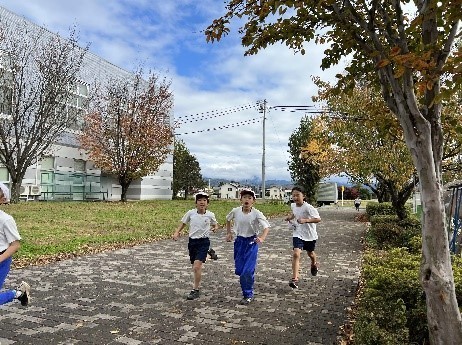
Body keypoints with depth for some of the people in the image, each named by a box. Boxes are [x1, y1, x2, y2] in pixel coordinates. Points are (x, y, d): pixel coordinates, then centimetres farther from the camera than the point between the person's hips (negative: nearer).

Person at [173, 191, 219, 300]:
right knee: (195, 266, 15)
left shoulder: (210, 215, -6)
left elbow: (215, 224, 13)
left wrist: (215, 228, -9)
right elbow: (183, 223, 9)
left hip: (204, 242, -3)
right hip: (192, 241, 3)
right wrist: (177, 232, -5)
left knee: (197, 267, -15)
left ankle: (195, 290, 2)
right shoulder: (190, 213, -5)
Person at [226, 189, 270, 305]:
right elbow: (228, 219, 14)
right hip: (239, 242, 4)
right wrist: (228, 233, 12)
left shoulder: (256, 214, -17)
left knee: (248, 271, -8)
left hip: (251, 243, -3)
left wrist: (262, 238, -39)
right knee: (239, 270, 8)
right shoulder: (235, 211, -7)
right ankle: (247, 290, 33)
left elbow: (266, 227, -22)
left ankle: (248, 295, 12)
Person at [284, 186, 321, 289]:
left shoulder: (308, 207, -24)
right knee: (296, 254, -18)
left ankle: (314, 264, 58)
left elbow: (318, 219, -31)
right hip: (298, 234, 2)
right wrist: (290, 216, 3)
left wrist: (305, 220, -42)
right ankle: (295, 278, -18)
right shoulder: (293, 205, -4)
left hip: (310, 235, -2)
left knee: (310, 253, 23)